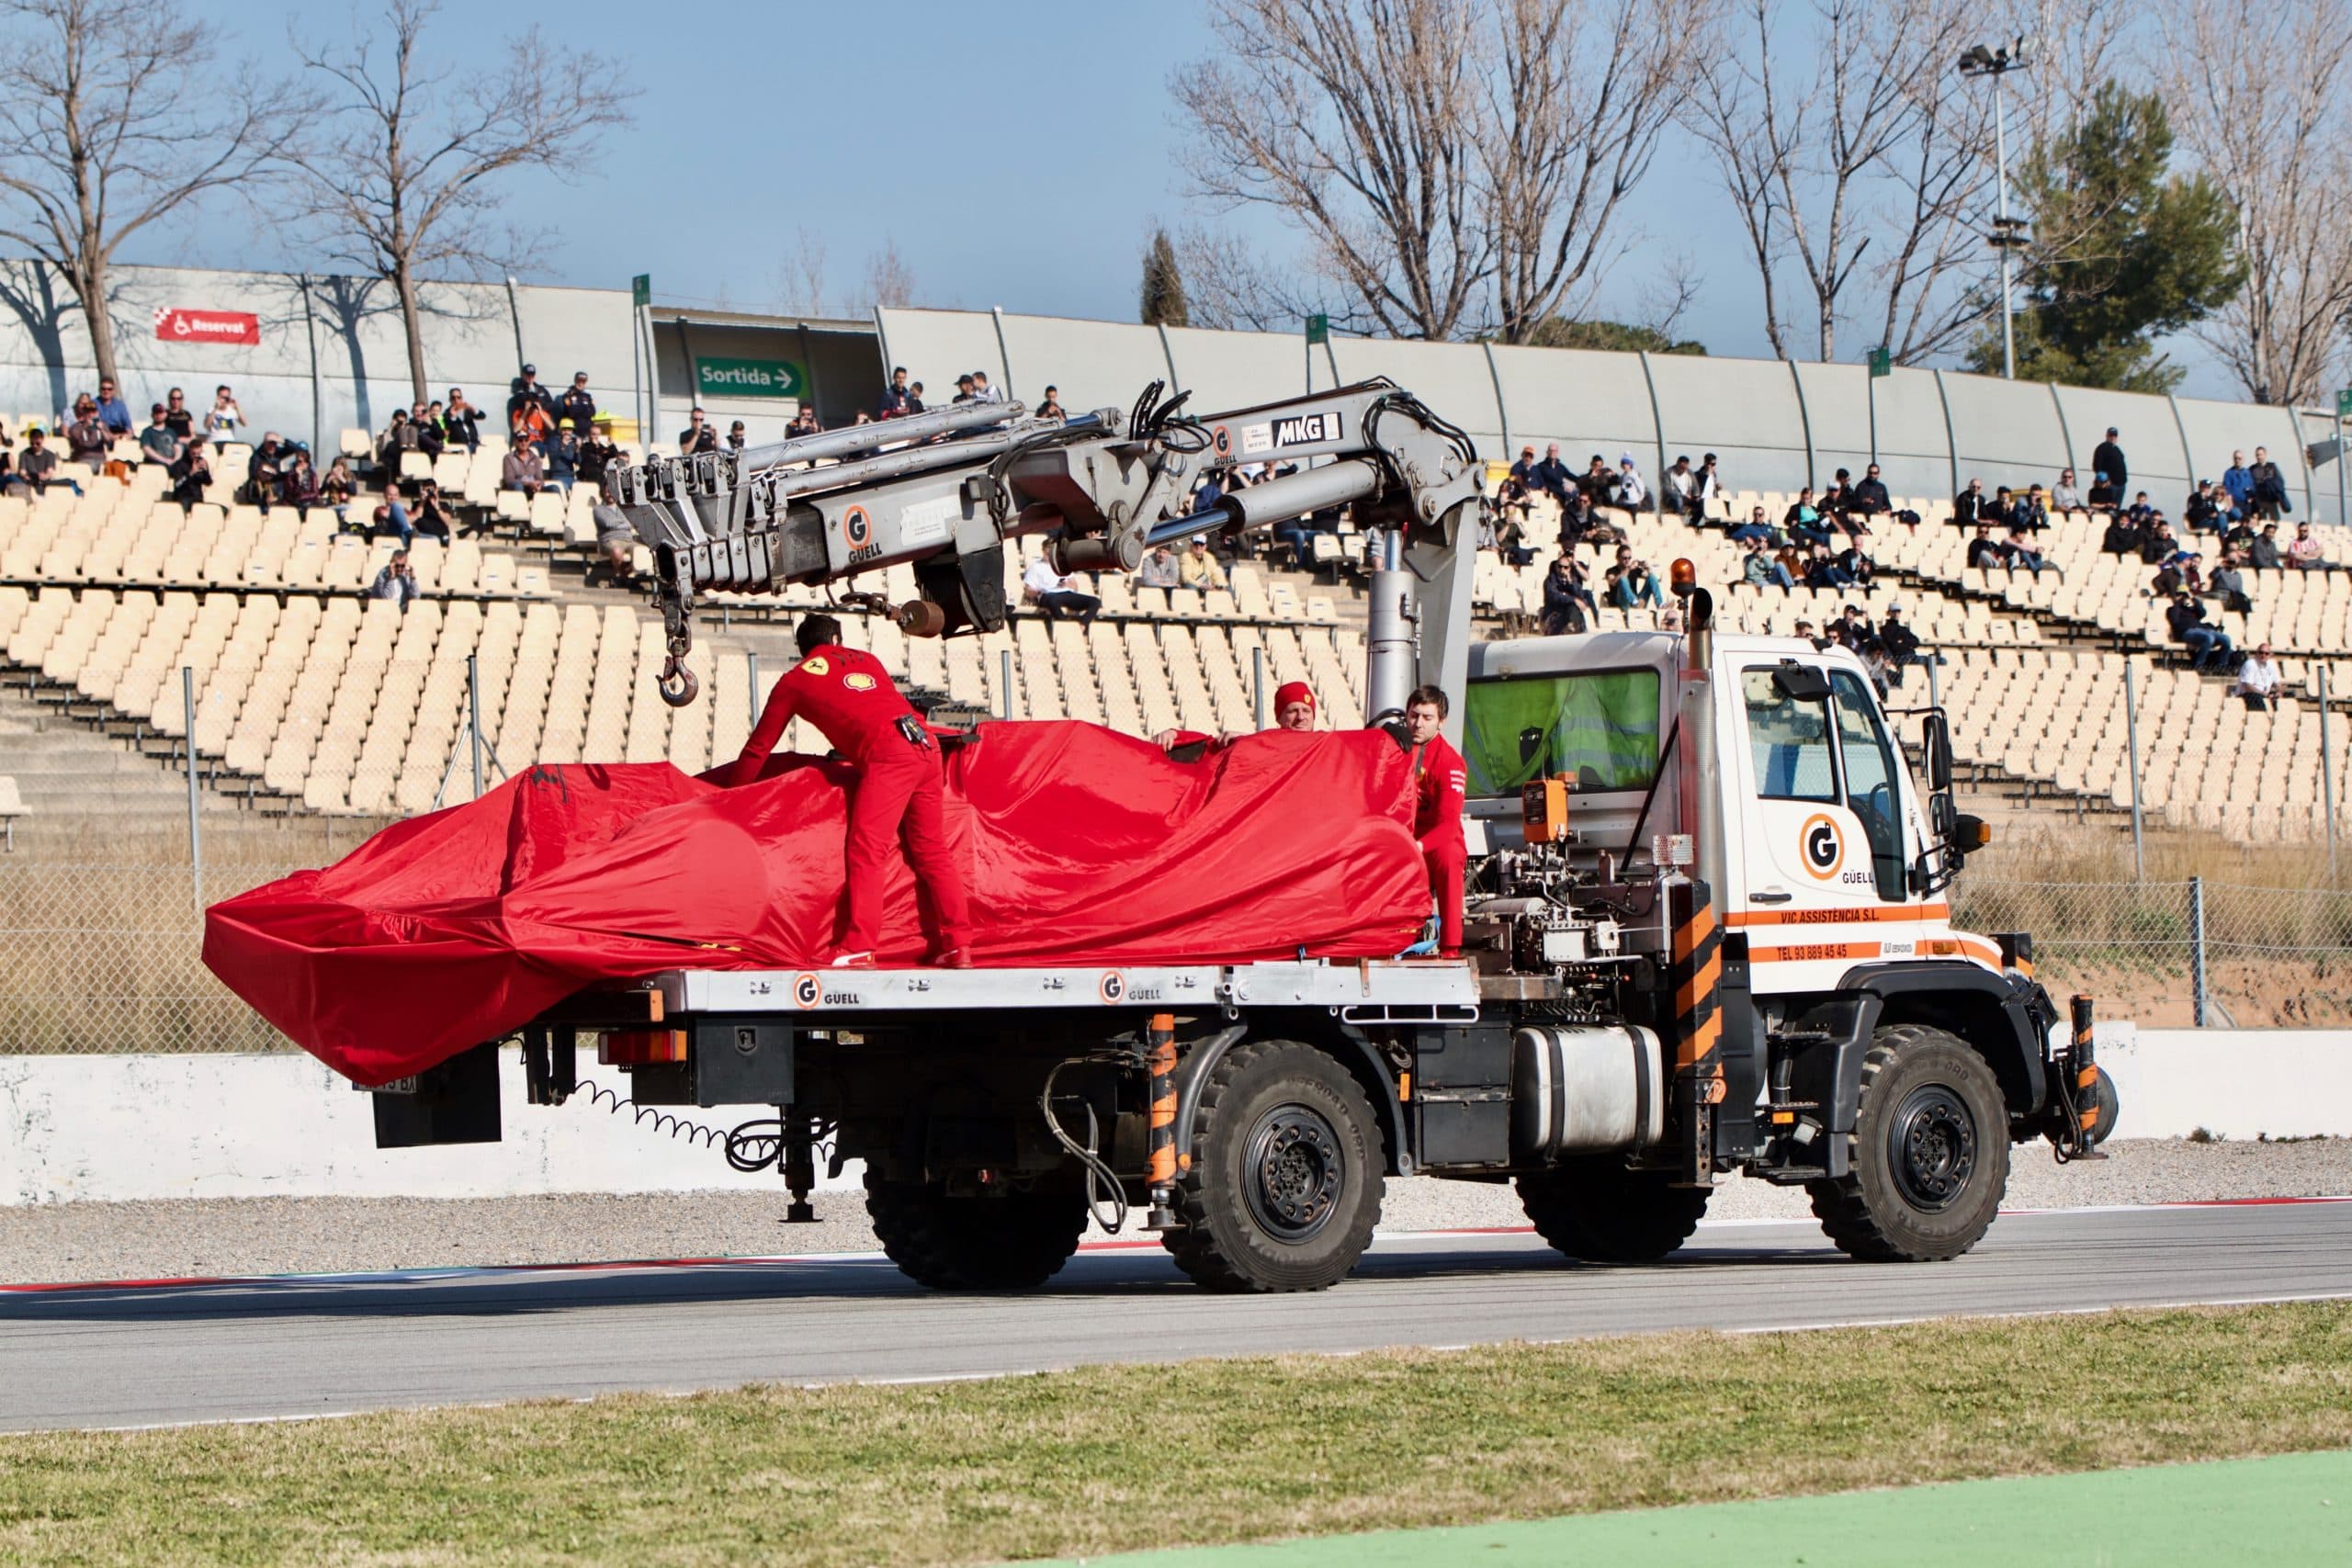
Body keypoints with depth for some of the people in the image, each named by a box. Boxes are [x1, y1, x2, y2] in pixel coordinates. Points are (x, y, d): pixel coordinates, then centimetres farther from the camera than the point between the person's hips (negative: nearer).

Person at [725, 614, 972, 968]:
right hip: (925, 744, 5)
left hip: (886, 754, -5)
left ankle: (859, 948, -25)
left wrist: (729, 794, 34)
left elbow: (759, 746, 24)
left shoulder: (794, 680, 18)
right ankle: (957, 946, 7)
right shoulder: (865, 660, 30)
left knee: (865, 849, -11)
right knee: (931, 851, 10)